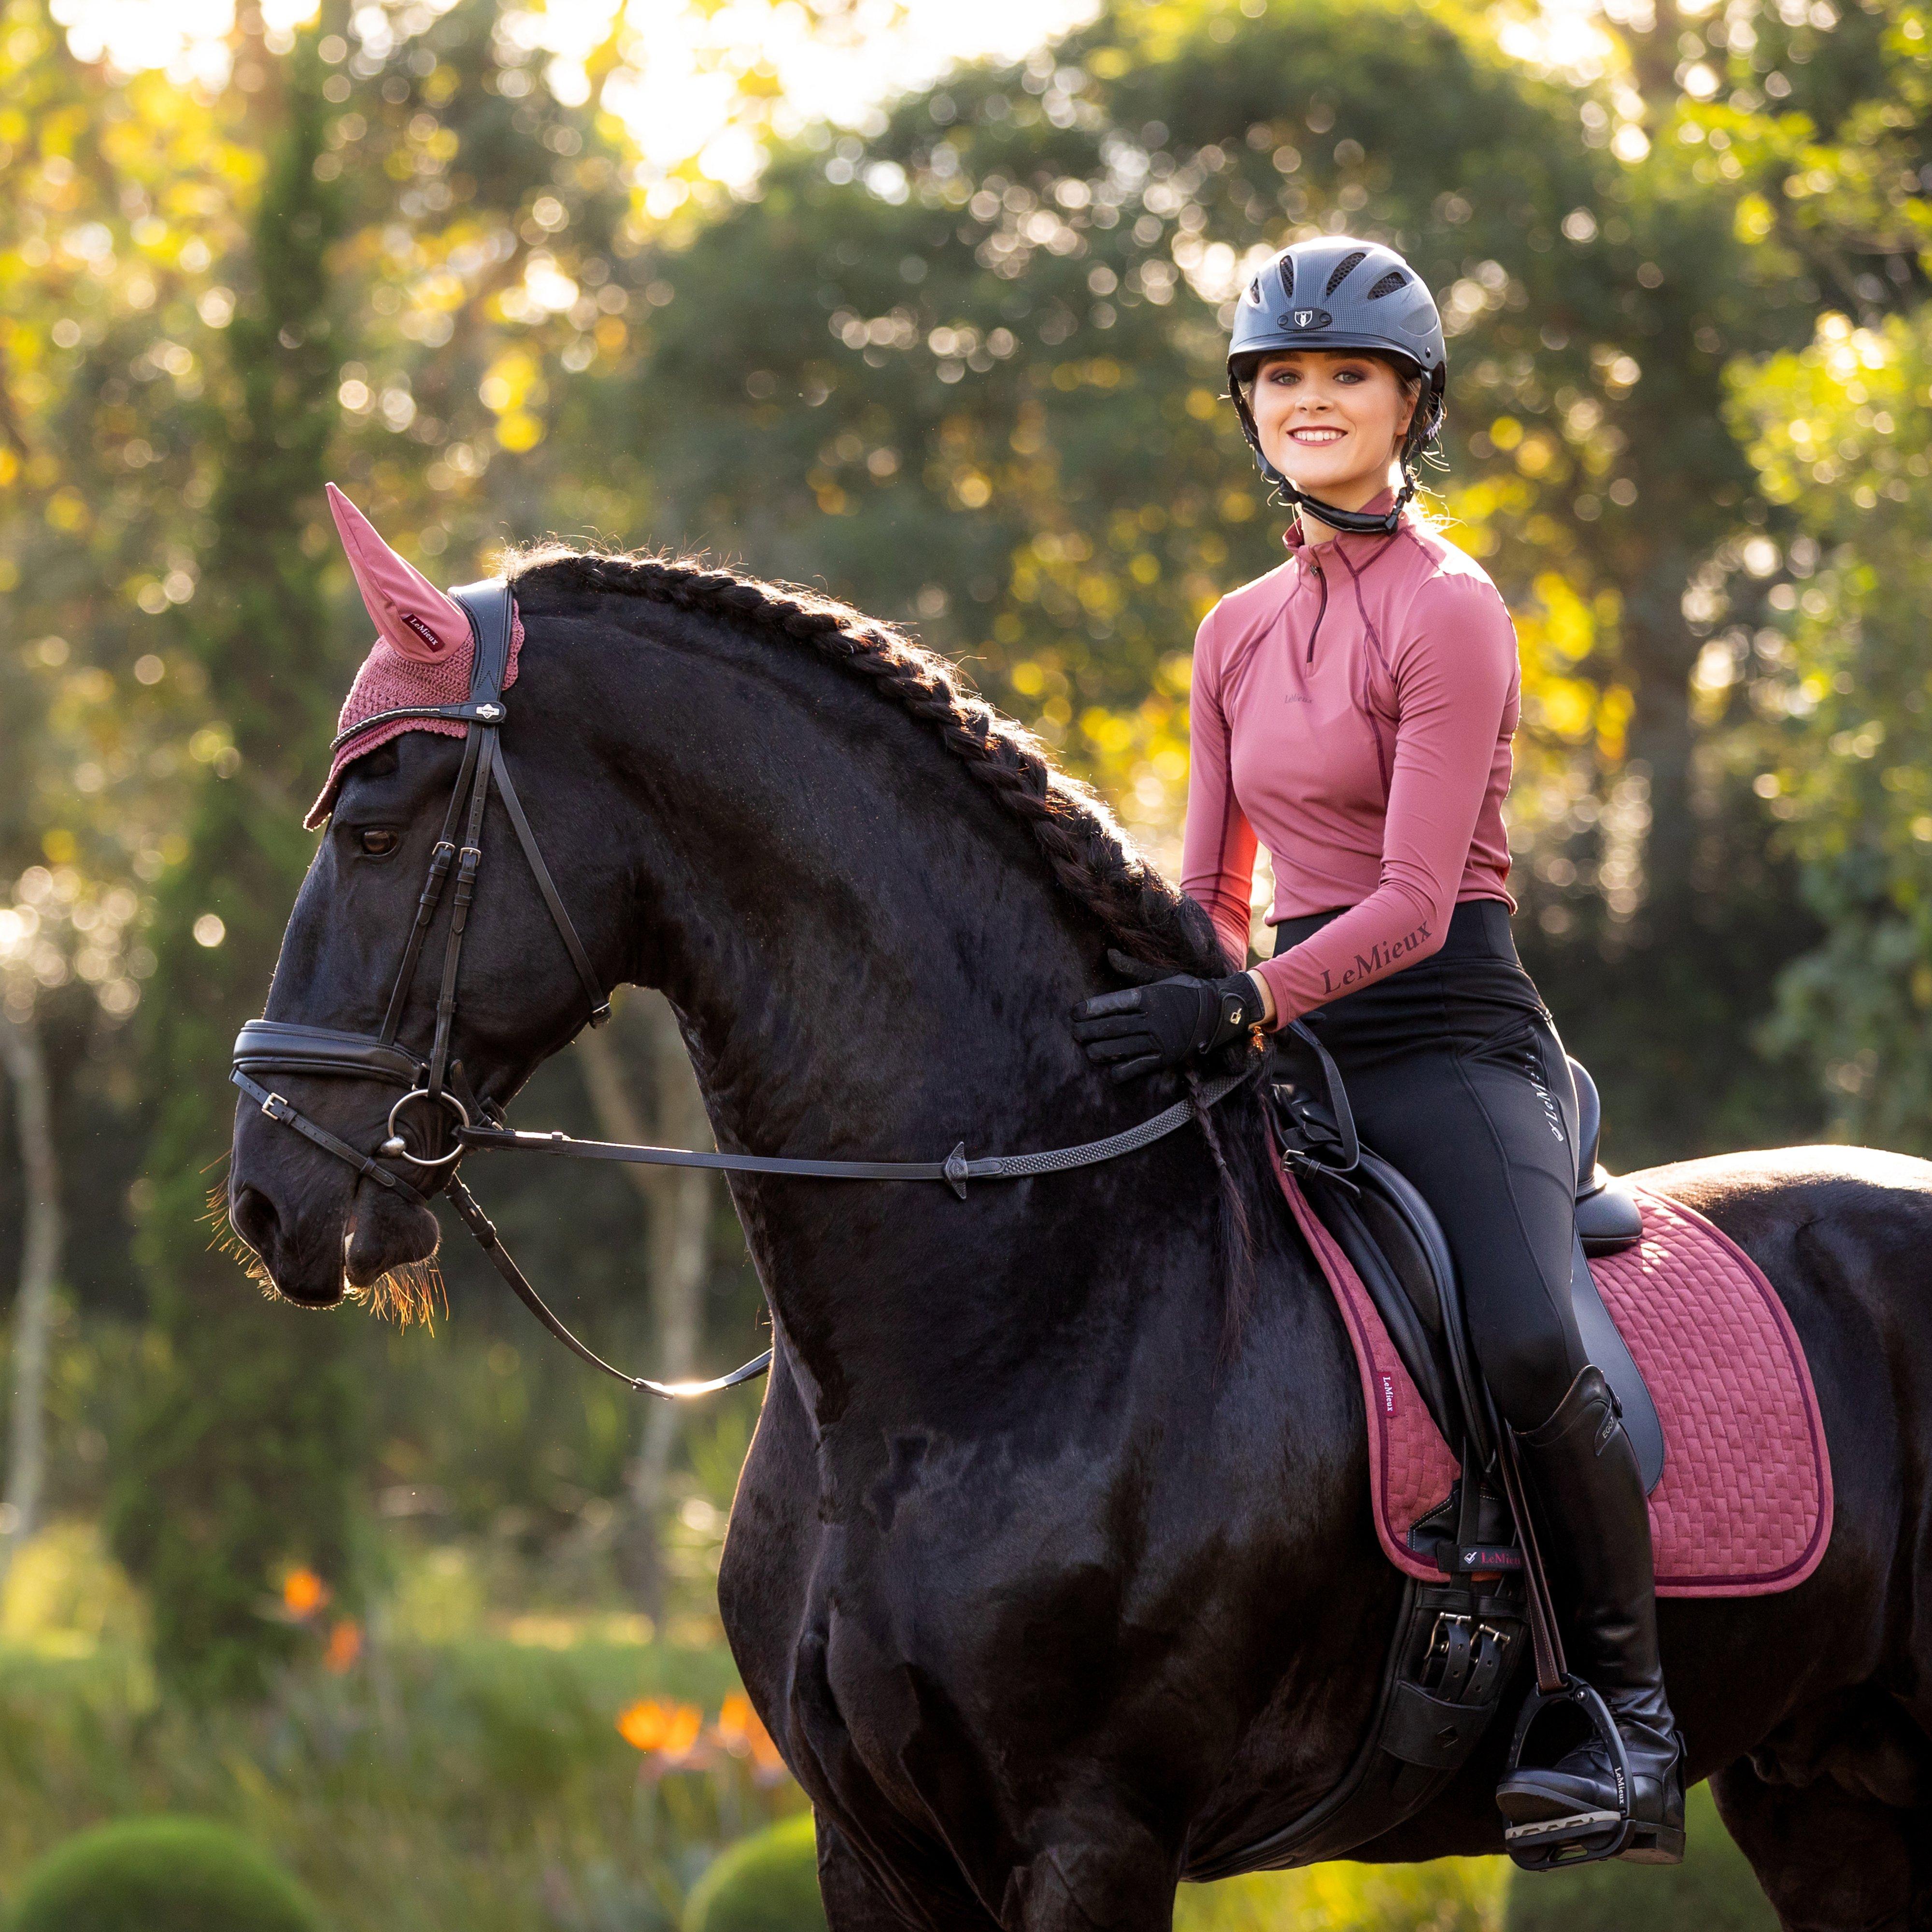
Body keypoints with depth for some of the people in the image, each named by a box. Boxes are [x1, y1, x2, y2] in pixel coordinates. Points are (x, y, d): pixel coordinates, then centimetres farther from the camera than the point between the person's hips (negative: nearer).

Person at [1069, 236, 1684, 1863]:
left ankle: (1631, 1720, -18)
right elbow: (1214, 889, 20)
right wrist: (1143, 998, 2)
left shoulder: (1447, 610, -7)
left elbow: (1413, 900, -15)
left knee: (1529, 1347, -32)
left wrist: (1233, 1009, -27)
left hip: (1447, 1032, -8)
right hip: (1296, 1035, 8)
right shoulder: (1243, 631, 16)